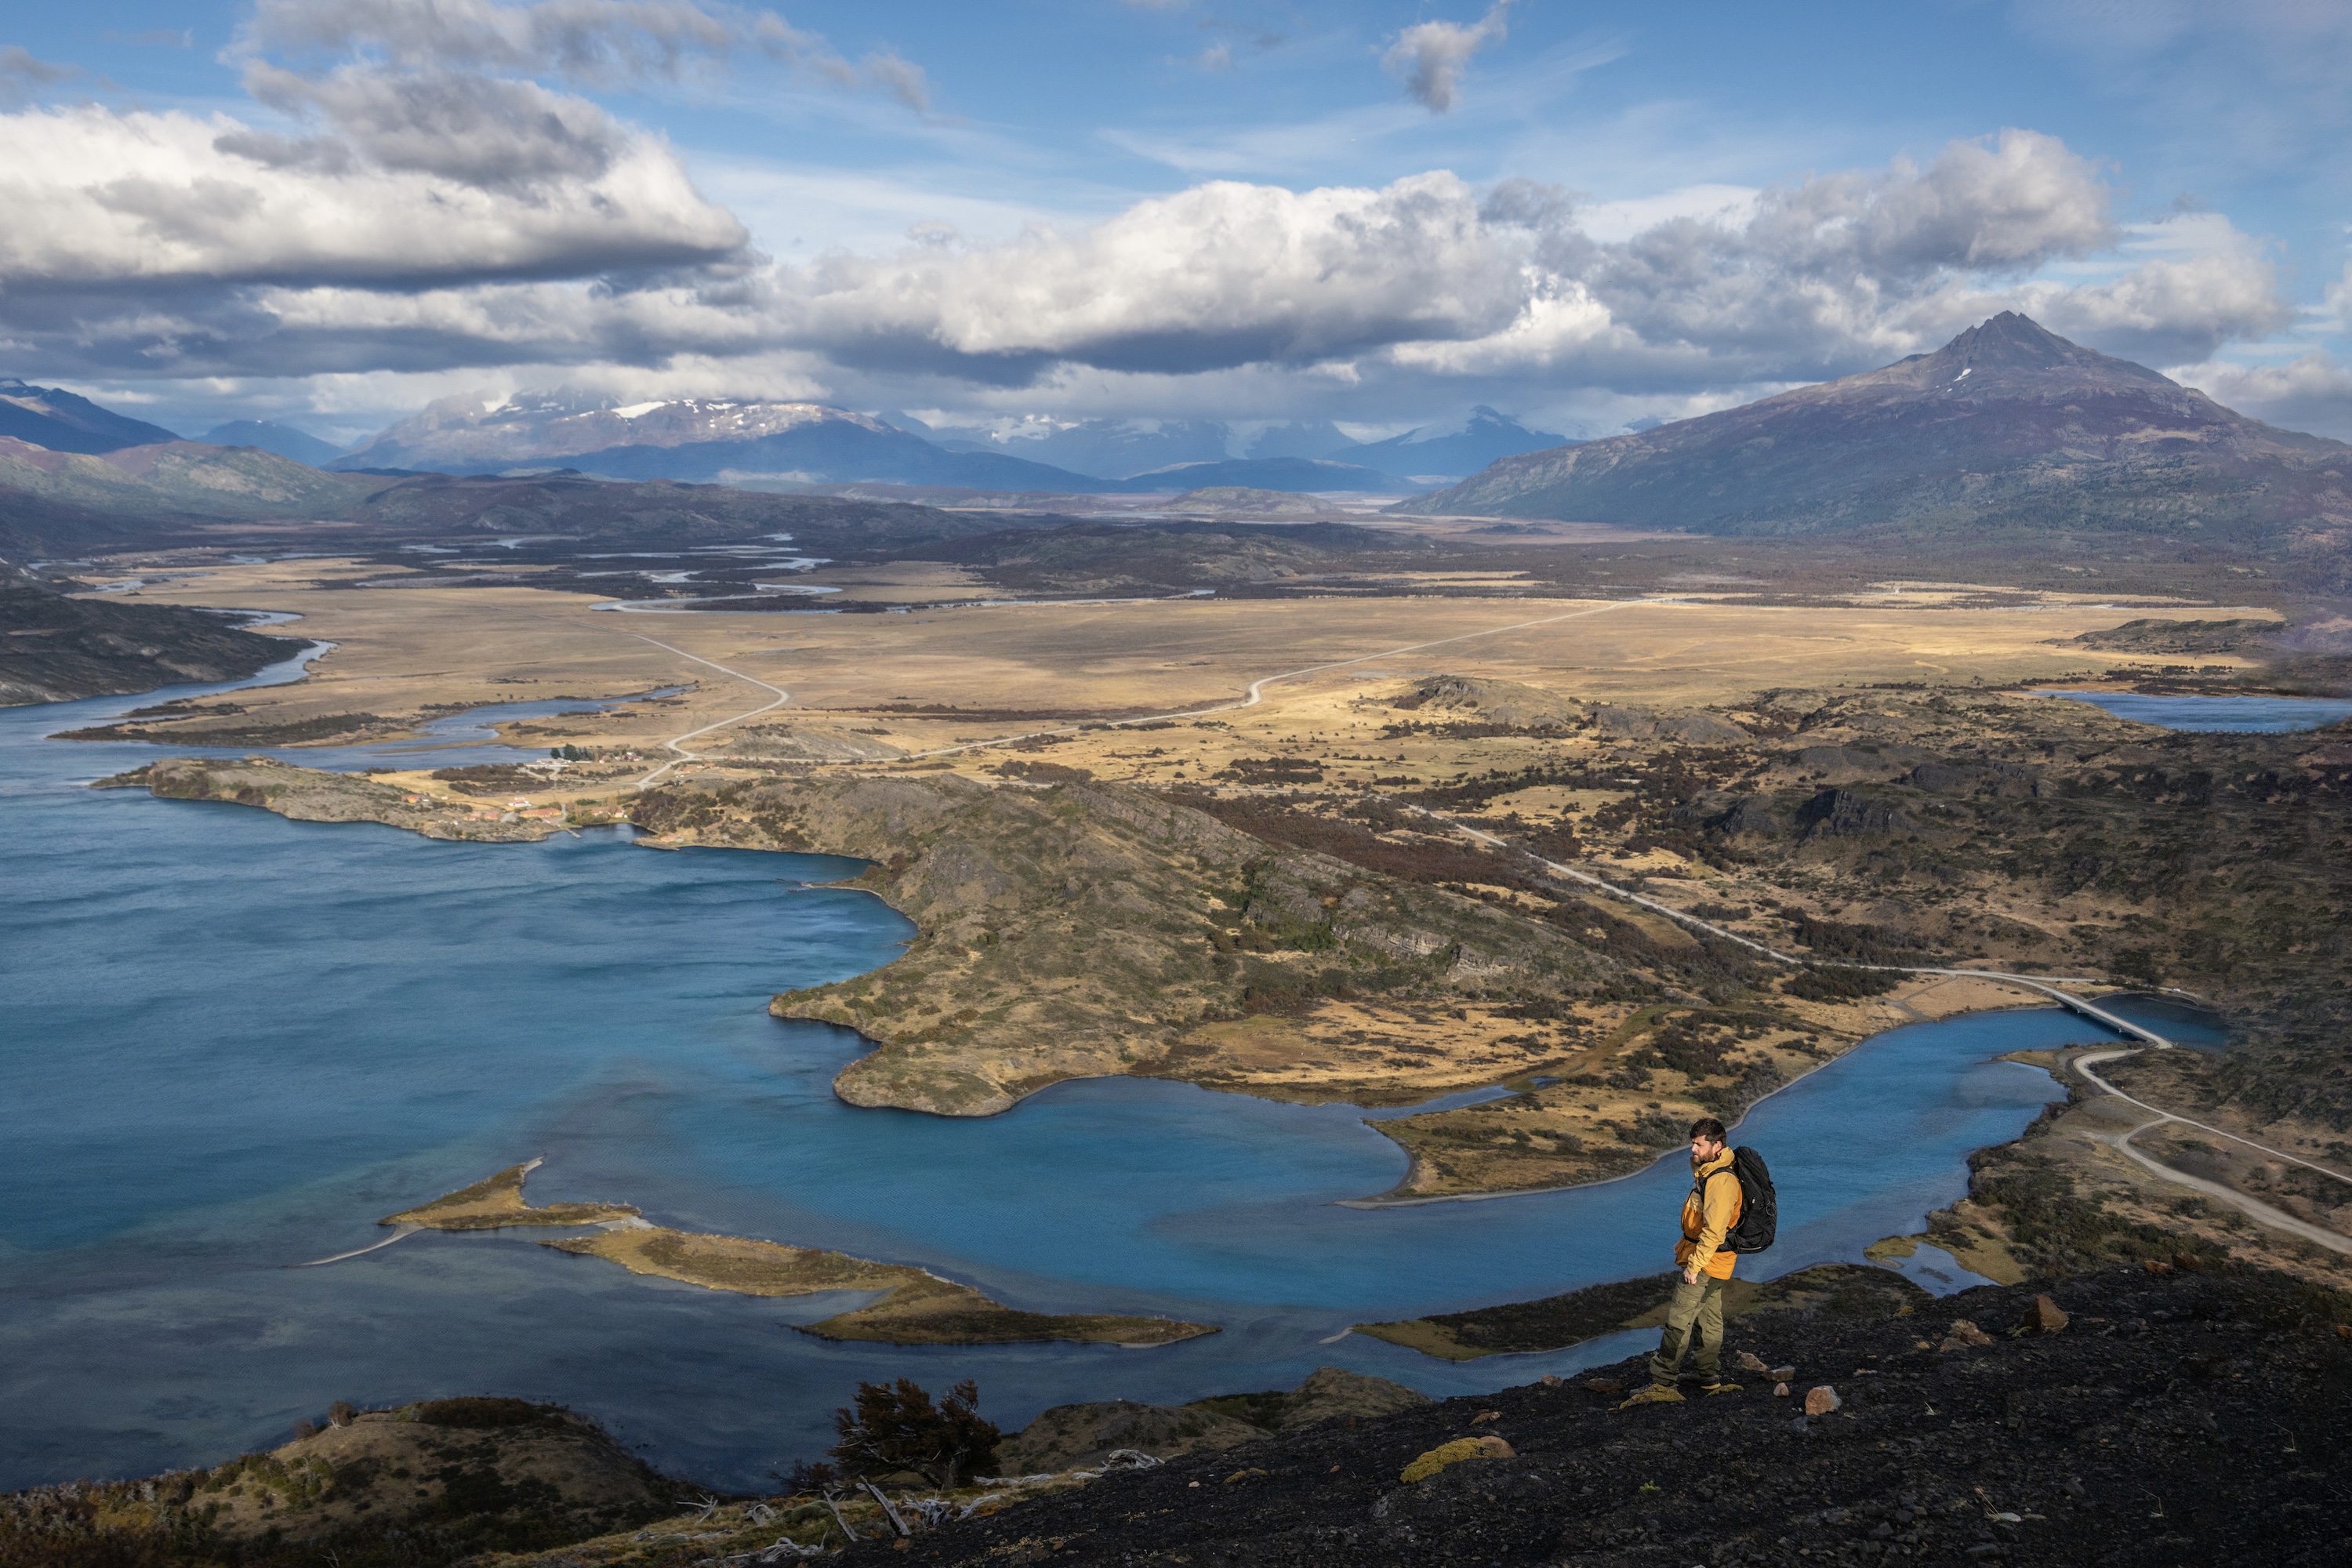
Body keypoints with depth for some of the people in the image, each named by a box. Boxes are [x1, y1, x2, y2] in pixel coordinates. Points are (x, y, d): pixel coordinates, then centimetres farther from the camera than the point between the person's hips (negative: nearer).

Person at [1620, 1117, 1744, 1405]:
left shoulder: (1721, 1181, -25)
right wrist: (1686, 1243, 22)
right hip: (1712, 1262, 11)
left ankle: (1663, 1385, -5)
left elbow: (1714, 1230, -28)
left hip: (1706, 1263, -10)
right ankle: (1710, 1380, 29)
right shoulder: (1706, 1171, 9)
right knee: (1709, 1320, 18)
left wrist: (1694, 1265, -24)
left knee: (1678, 1321, -8)